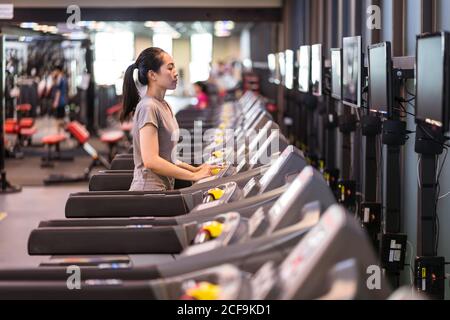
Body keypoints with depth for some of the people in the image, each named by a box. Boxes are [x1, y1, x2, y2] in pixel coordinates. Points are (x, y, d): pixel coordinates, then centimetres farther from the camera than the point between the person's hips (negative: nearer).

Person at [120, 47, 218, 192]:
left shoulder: (164, 106, 14)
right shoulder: (148, 108, -13)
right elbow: (151, 161, -20)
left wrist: (194, 169, 6)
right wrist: (194, 176, -15)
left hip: (164, 188, 8)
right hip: (149, 191, -8)